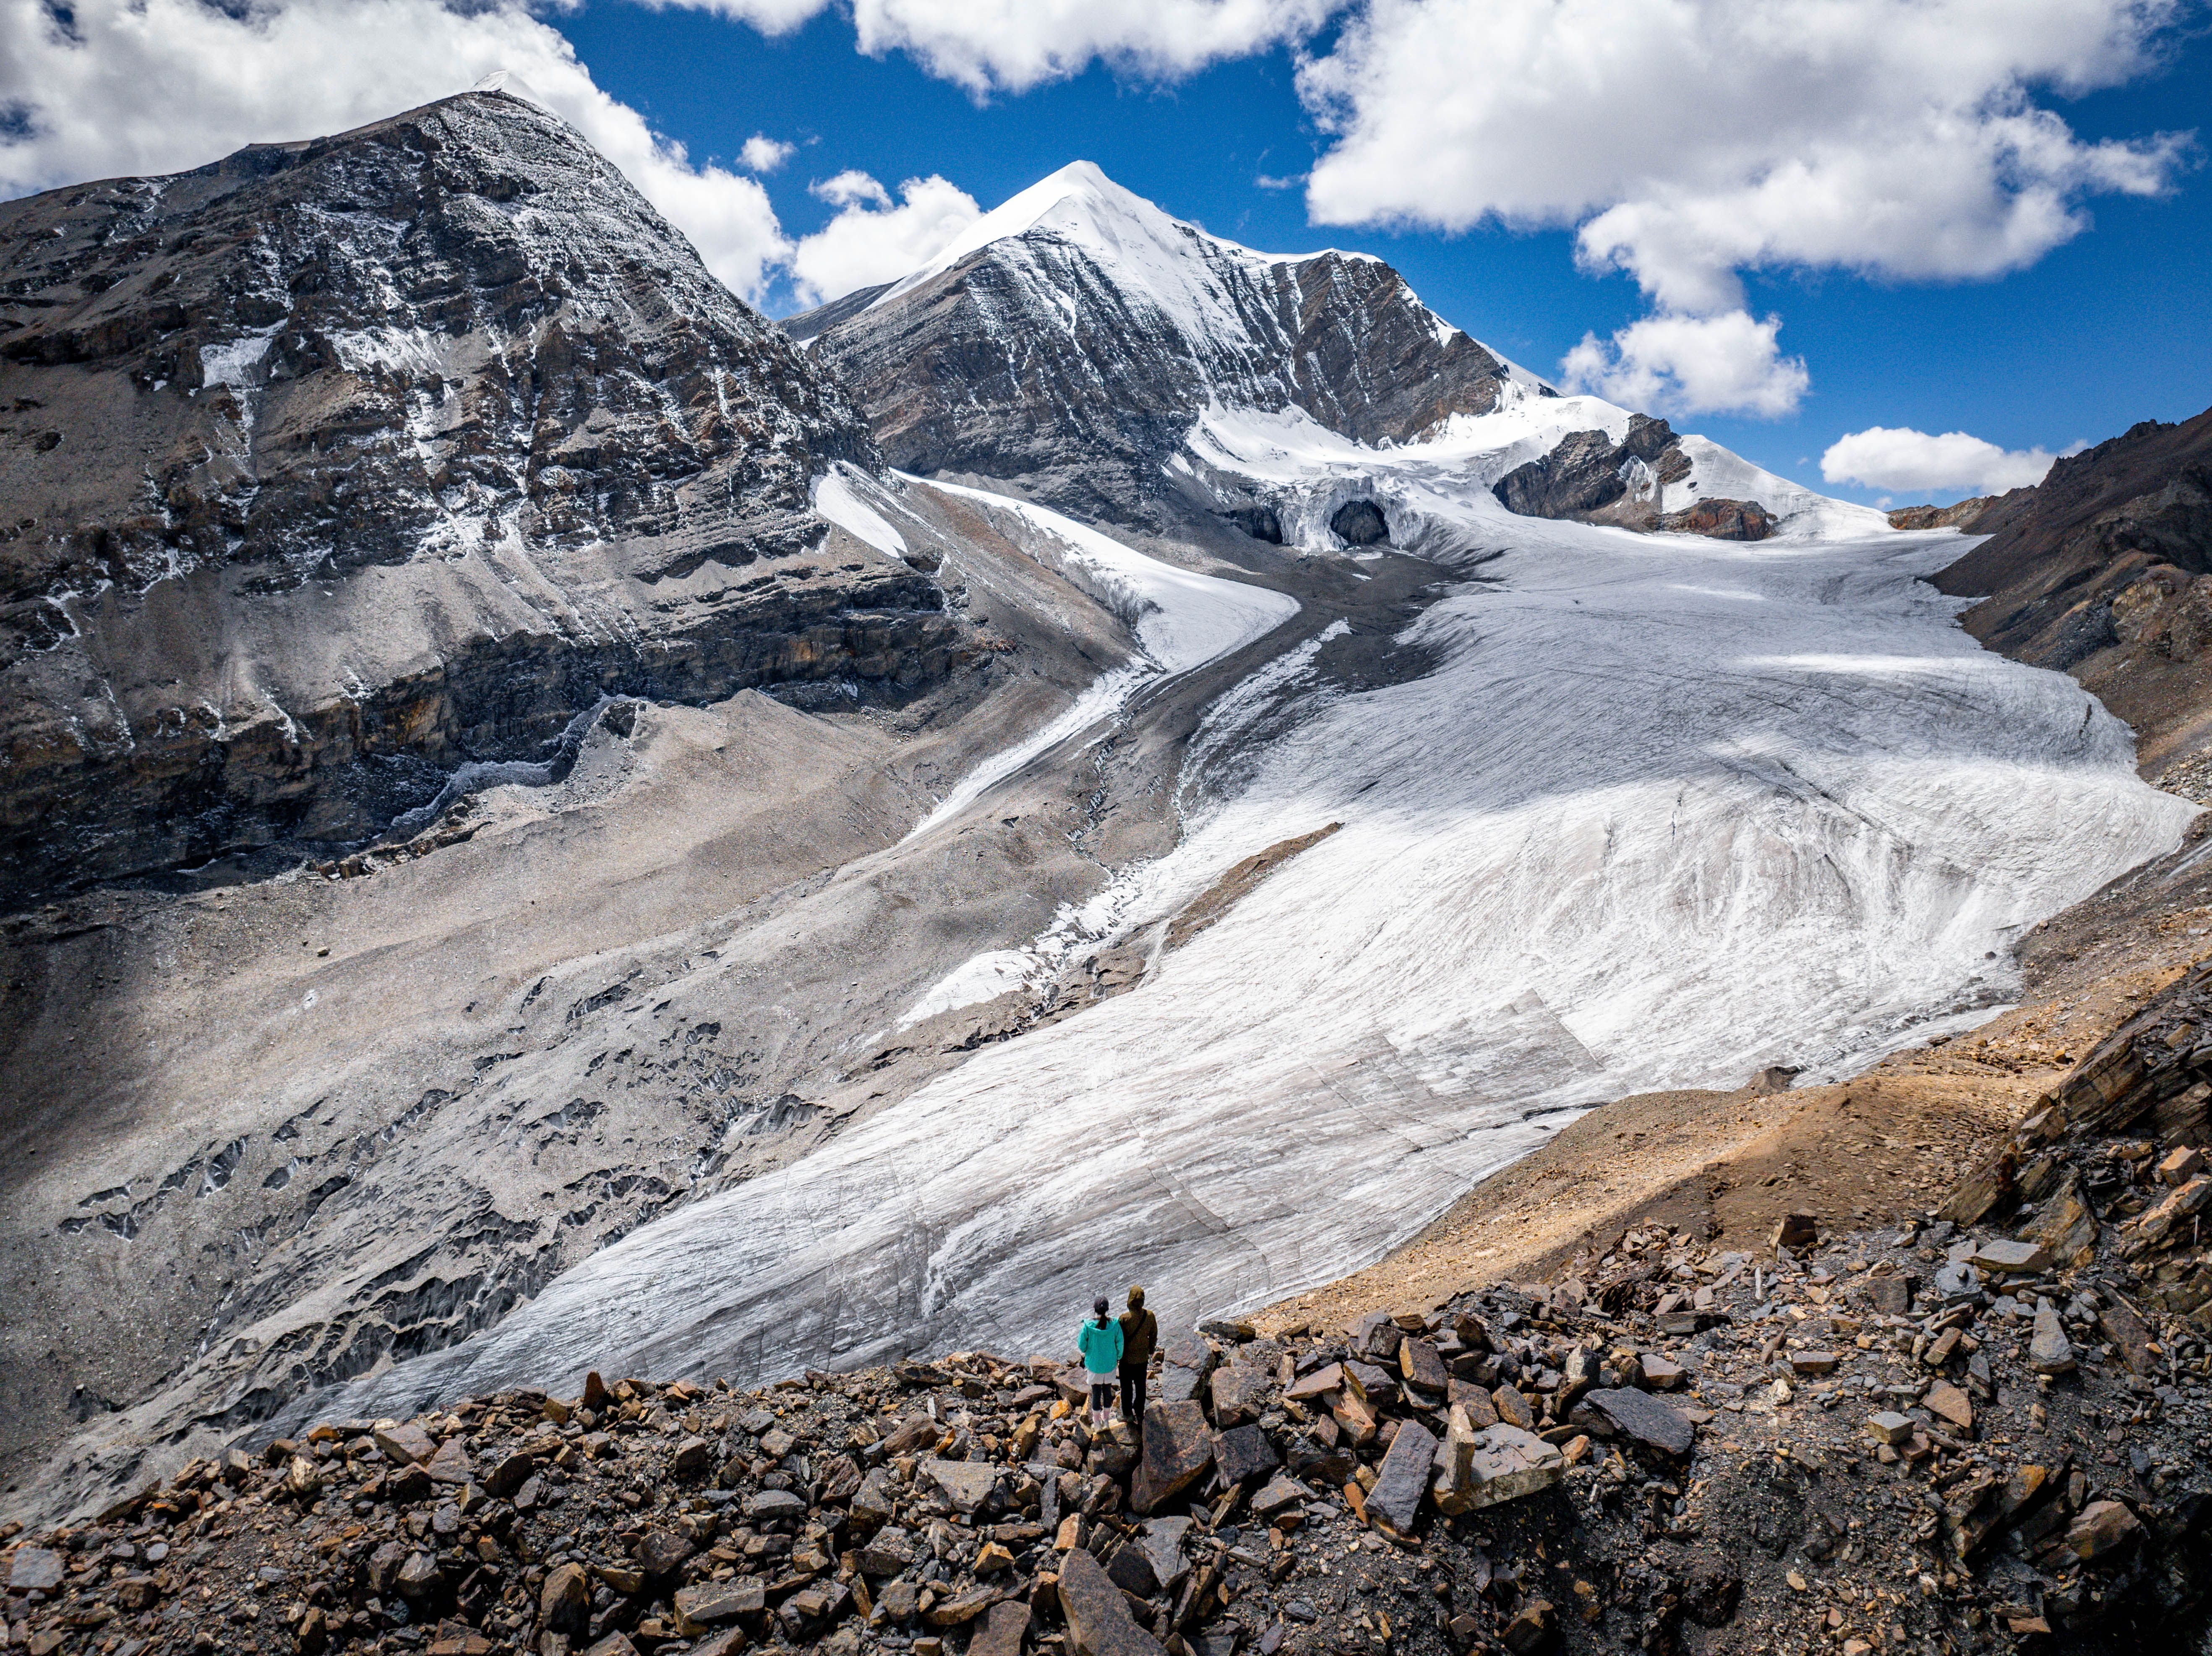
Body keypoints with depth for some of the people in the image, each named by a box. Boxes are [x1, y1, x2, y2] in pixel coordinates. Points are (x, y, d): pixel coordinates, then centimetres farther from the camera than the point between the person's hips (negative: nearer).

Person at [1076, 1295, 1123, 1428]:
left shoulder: (1088, 1327, -24)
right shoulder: (1115, 1325, -19)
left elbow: (1082, 1346, -13)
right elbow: (1120, 1344, -7)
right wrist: (1118, 1359, 11)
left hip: (1094, 1365, -2)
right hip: (1110, 1364, 2)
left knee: (1096, 1393, 15)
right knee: (1108, 1391, 20)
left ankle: (1097, 1423, 30)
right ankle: (1106, 1421, 36)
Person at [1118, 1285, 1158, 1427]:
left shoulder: (1124, 1318, -26)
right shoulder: (1150, 1316, -14)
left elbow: (1119, 1339, -16)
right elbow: (1154, 1336, -1)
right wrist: (1151, 1351, 16)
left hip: (1127, 1358, -3)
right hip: (1143, 1358, 3)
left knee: (1127, 1387, 15)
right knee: (1140, 1386, 20)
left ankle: (1128, 1414, 27)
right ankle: (1139, 1413, 32)